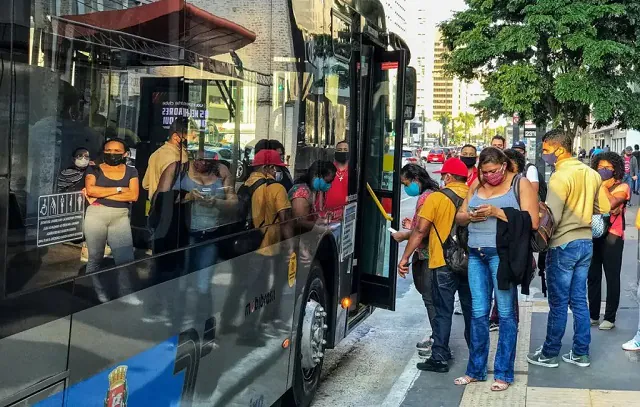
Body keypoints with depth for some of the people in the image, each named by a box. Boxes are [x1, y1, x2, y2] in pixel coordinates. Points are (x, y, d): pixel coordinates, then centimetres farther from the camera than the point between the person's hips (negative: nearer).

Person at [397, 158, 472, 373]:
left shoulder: (436, 198, -10)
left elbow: (420, 231, -13)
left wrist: (405, 257, -7)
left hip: (444, 264, -4)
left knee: (443, 311, 1)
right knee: (471, 309, 16)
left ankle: (439, 357, 1)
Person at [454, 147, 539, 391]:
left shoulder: (520, 184, -1)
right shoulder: (477, 186, 15)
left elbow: (532, 222, -11)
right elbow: (459, 217, 19)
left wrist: (497, 212, -17)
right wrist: (470, 216, -5)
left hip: (502, 254, -5)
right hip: (476, 254, 5)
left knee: (505, 313, 2)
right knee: (478, 313, 9)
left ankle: (504, 373, 11)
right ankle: (476, 370, 20)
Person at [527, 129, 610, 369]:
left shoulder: (560, 176, -18)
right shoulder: (591, 174, 5)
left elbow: (551, 218, -22)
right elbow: (604, 208, 12)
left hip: (563, 245, -7)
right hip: (586, 242, 7)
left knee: (558, 303, 2)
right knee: (579, 300, 13)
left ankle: (549, 354, 12)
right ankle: (581, 353, 18)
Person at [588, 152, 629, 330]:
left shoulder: (622, 187, -1)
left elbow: (611, 203, -19)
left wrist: (604, 185, -9)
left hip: (612, 237, -5)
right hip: (593, 235, 5)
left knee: (612, 277, 1)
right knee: (593, 276, 9)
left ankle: (610, 317, 7)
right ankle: (593, 315, 18)